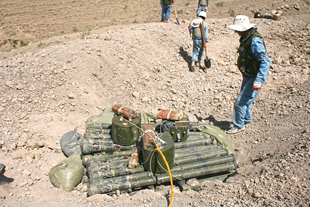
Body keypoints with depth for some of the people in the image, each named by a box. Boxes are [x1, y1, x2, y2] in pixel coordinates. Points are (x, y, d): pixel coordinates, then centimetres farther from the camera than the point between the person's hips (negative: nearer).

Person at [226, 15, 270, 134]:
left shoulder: (255, 41, -27)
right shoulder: (245, 38, 2)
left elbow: (265, 61, -30)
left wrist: (259, 81, -35)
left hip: (254, 78, -10)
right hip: (247, 75, 10)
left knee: (240, 102, -6)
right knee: (245, 98, 24)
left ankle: (238, 125, 11)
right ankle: (247, 118, 46)